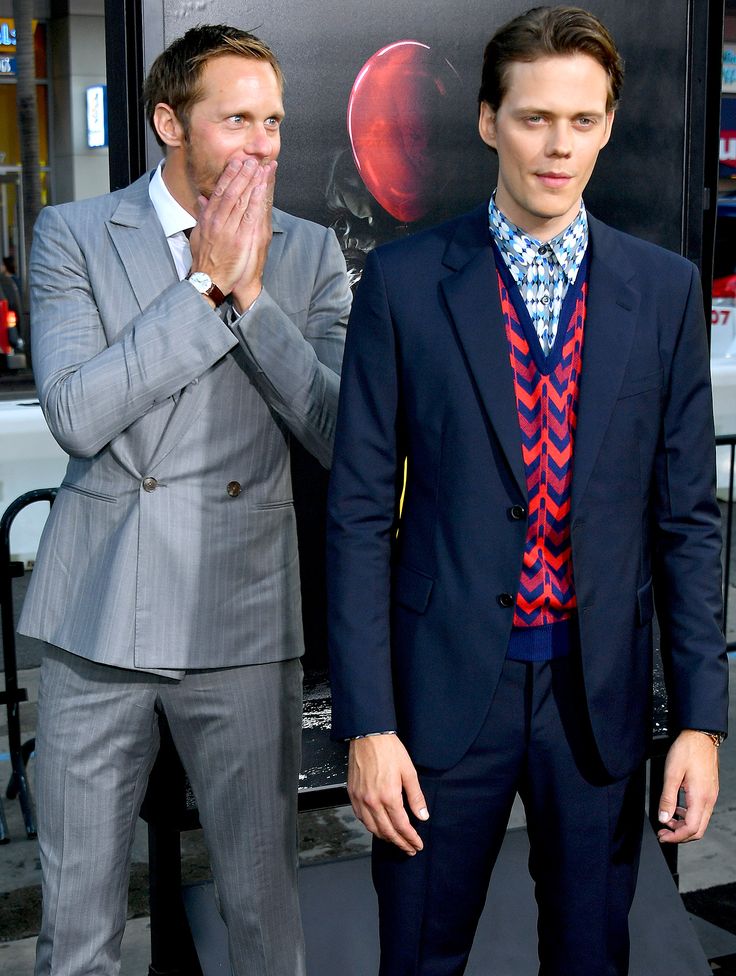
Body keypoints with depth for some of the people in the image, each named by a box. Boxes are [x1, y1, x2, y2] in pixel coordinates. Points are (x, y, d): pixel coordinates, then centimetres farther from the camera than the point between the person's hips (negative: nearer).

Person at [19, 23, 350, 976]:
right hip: (98, 613, 0)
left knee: (263, 898, 12)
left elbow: (339, 433, -5)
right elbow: (75, 415, -14)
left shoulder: (307, 253, 4)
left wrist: (252, 293, -14)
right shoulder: (73, 236, 1)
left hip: (242, 619, 1)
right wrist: (205, 285, -14)